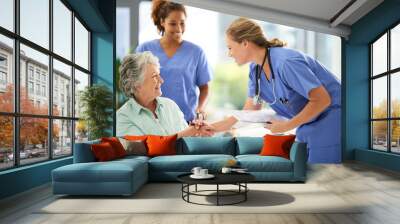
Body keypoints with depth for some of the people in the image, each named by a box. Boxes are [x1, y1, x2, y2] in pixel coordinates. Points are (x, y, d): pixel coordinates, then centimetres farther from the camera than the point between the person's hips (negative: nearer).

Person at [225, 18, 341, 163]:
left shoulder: (285, 62, -27)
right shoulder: (255, 69, -1)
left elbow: (322, 100, -24)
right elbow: (249, 113, 4)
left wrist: (286, 126, -20)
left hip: (330, 121, -8)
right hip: (308, 125, 8)